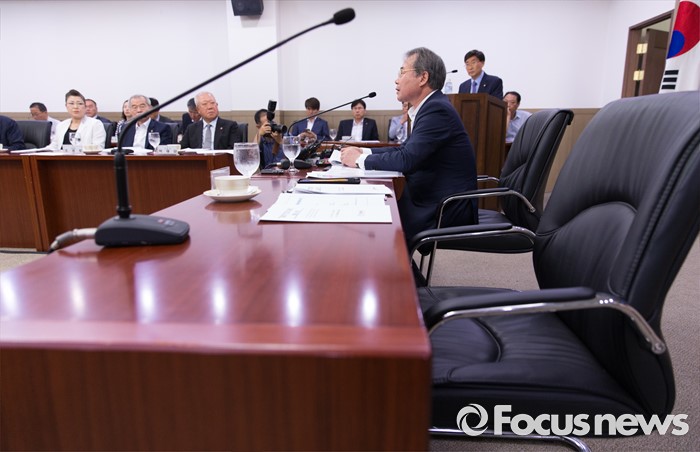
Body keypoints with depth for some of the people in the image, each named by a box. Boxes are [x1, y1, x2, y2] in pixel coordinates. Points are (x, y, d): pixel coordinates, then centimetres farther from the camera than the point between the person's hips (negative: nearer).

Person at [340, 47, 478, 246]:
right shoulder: (431, 106, 11)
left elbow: (407, 160, -26)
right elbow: (406, 148, 17)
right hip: (433, 200, 9)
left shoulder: (437, 109, -18)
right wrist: (364, 152, 6)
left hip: (446, 211, -9)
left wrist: (360, 159, -13)